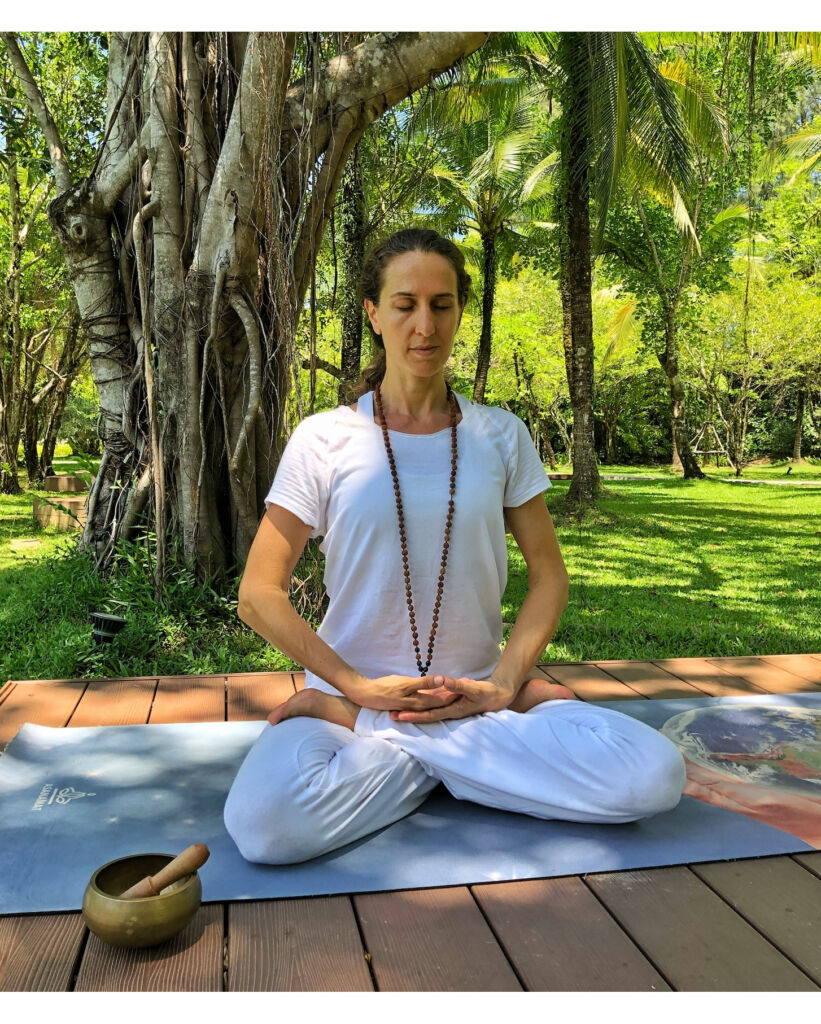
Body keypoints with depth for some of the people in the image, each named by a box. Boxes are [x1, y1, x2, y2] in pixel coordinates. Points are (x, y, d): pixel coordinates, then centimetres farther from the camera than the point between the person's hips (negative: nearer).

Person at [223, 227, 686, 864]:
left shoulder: (501, 436, 5)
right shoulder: (324, 439, -2)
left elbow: (549, 577, 7)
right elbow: (259, 595, -3)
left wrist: (503, 684, -9)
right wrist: (360, 686, -13)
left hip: (478, 692, 3)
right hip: (354, 688, -3)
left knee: (655, 776, -22)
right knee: (264, 824, -33)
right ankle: (476, 761, -8)